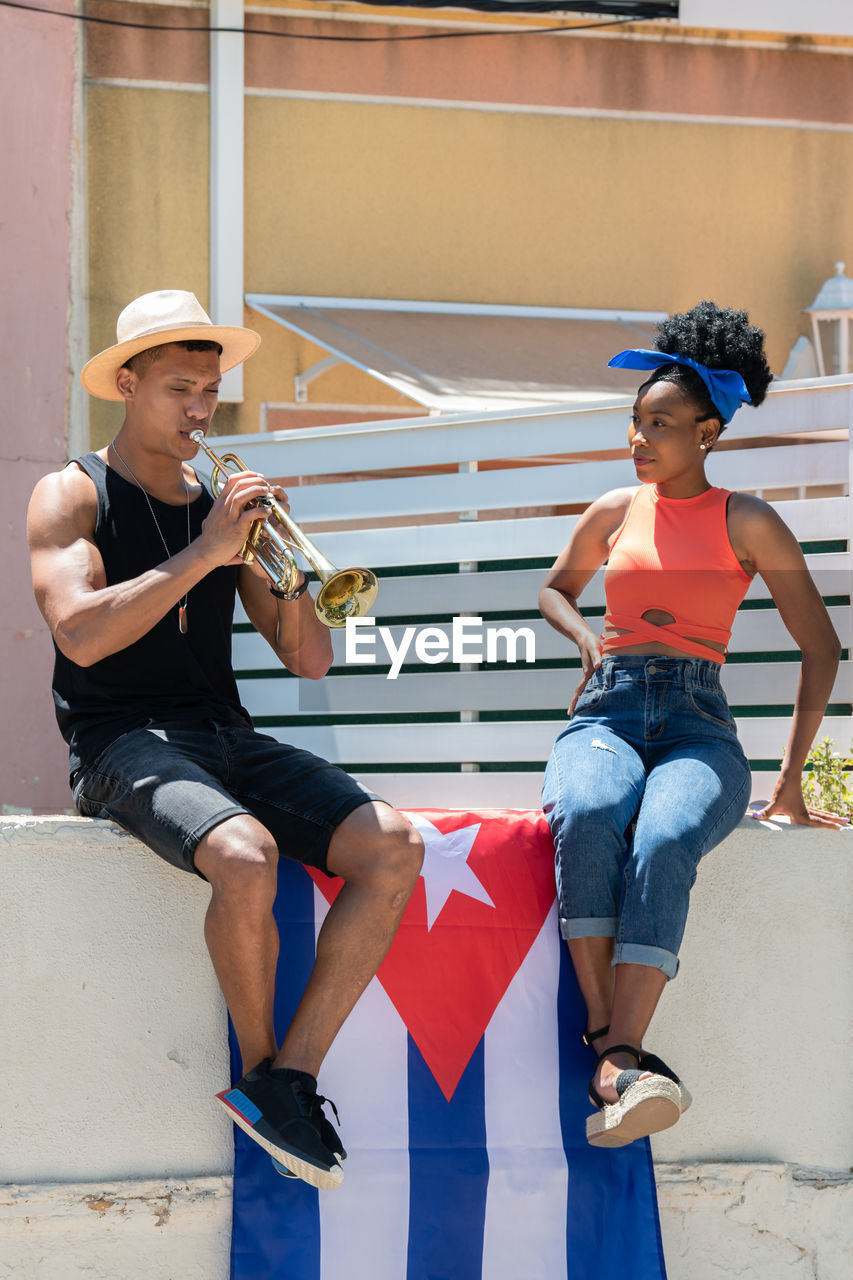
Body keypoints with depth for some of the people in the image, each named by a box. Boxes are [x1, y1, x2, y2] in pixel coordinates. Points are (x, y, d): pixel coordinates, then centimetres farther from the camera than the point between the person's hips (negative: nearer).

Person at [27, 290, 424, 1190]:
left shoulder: (225, 507, 18)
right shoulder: (71, 496, 3)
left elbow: (310, 662, 13)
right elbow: (80, 635, -17)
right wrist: (204, 554, -17)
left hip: (226, 737, 6)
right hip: (124, 740, -6)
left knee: (394, 849, -19)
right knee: (246, 857, -35)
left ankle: (290, 1078, -17)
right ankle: (262, 1070, -11)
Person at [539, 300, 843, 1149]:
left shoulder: (746, 522, 9)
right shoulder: (614, 514, 18)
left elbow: (820, 646, 10)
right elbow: (555, 589, 37)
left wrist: (791, 780, 4)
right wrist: (588, 639, 12)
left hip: (698, 728, -2)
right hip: (606, 714, 2)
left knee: (664, 841, -39)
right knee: (586, 819, -38)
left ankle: (617, 1060, -50)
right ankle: (615, 1055, -41)